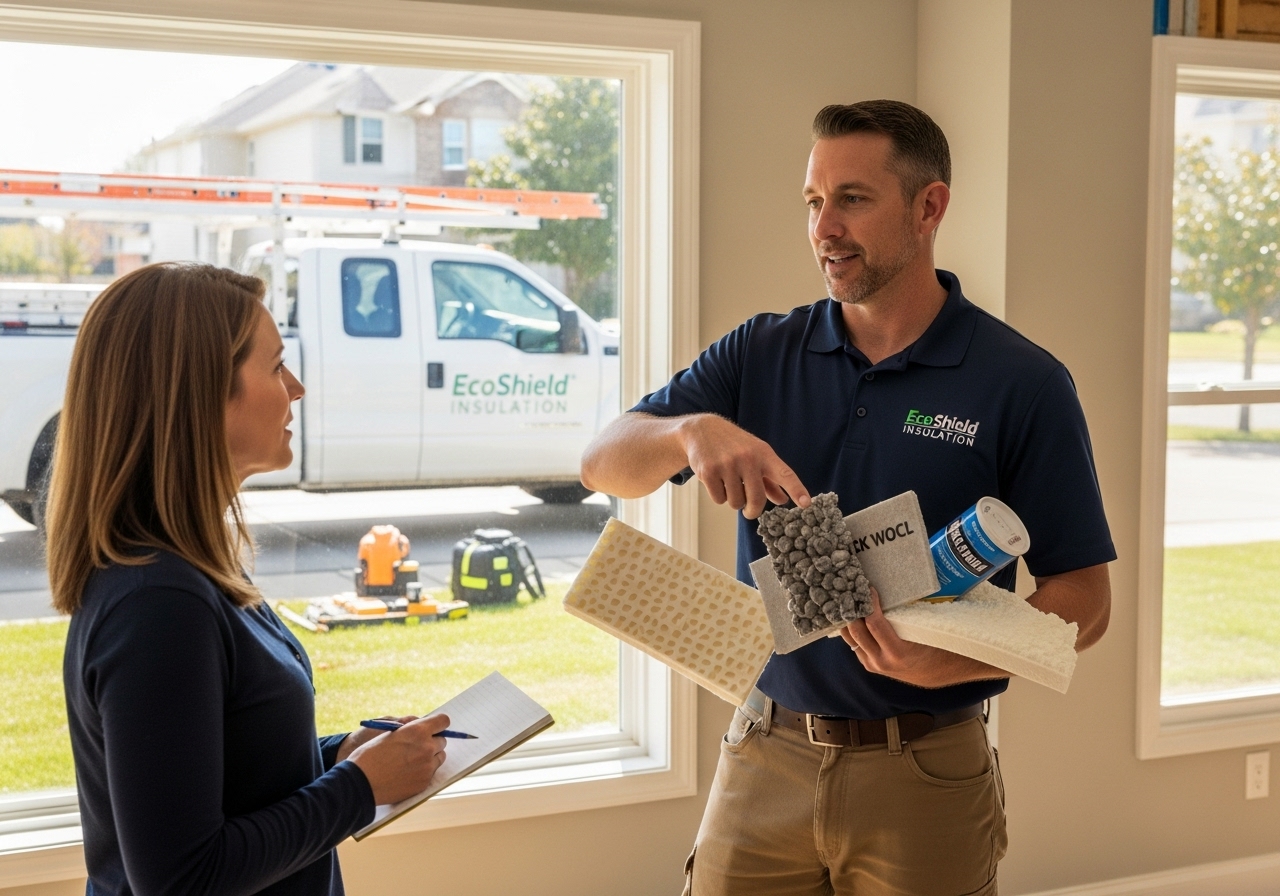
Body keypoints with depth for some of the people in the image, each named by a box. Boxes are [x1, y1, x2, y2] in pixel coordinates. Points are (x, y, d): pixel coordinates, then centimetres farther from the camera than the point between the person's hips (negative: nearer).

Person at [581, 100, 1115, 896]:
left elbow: (1084, 598, -7)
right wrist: (694, 430, -24)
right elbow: (605, 465, -2)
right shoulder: (761, 354, 3)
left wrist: (948, 664, -25)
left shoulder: (1023, 383, -8)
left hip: (926, 771, -2)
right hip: (765, 758, 3)